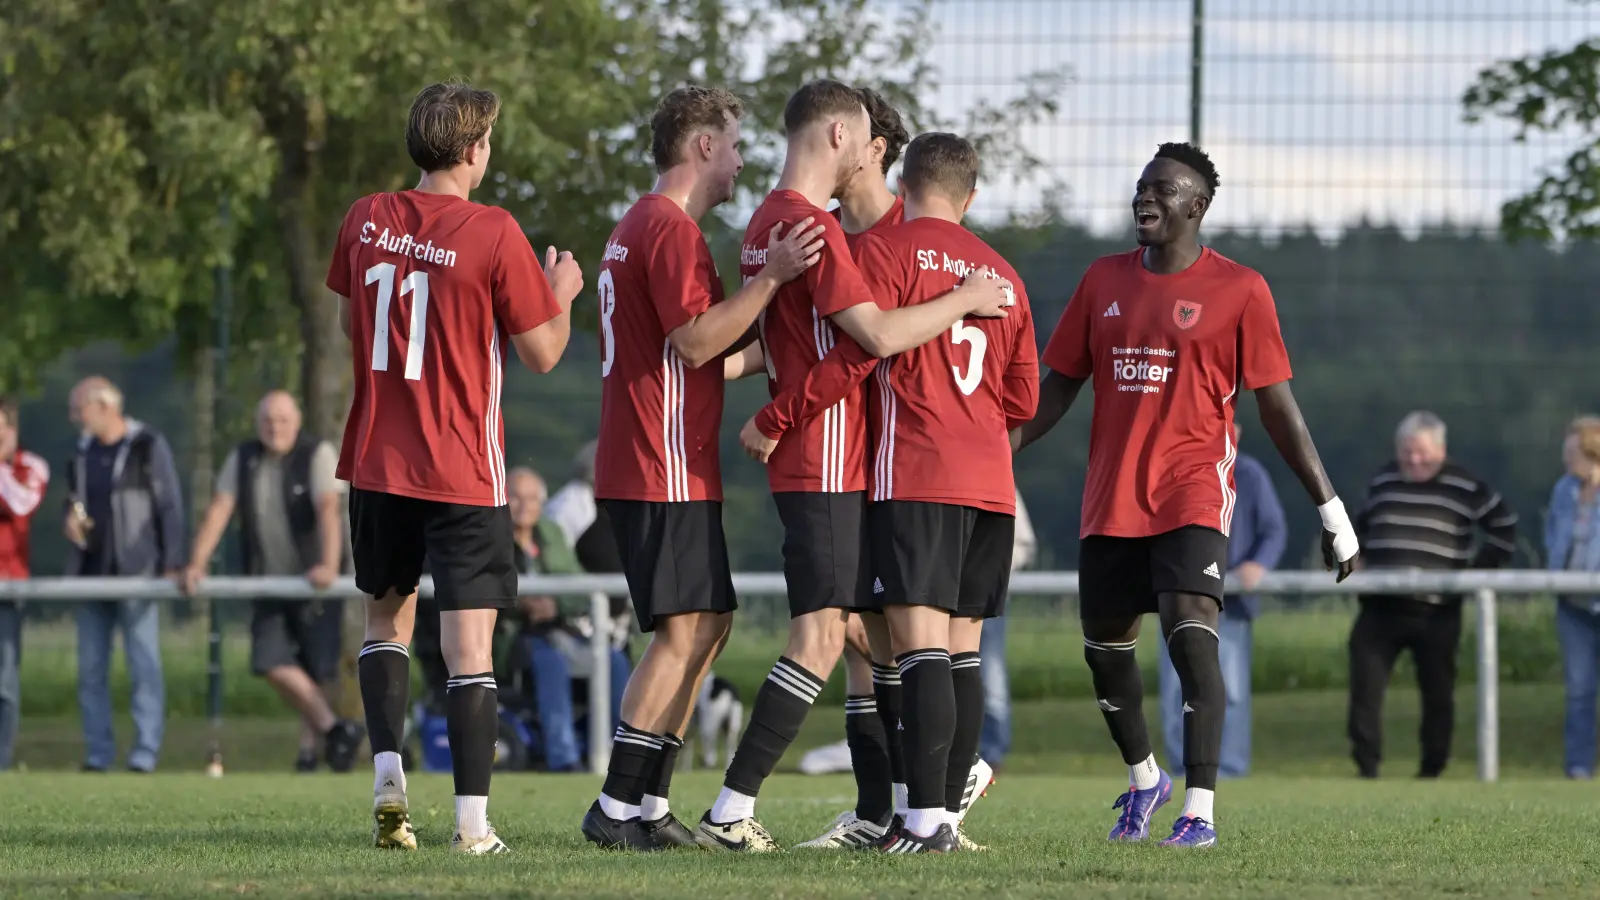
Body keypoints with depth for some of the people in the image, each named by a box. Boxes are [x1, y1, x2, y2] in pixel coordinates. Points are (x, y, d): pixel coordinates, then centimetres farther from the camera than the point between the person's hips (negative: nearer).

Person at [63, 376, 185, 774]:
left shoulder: (149, 448, -4)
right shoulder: (82, 451, 13)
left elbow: (171, 508, -5)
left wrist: (172, 564, -12)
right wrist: (70, 519, 1)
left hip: (137, 574, -6)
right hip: (92, 573, 6)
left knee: (144, 664, -5)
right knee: (91, 669, 5)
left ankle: (145, 755, -3)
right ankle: (98, 754, 10)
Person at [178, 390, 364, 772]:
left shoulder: (318, 455, -9)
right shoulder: (242, 459, 5)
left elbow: (329, 510, -22)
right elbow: (219, 510, -1)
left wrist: (329, 565, -36)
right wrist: (197, 564, -12)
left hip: (314, 582, -4)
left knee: (316, 666, -2)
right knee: (272, 661, -12)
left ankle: (309, 747, 10)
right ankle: (333, 727, -4)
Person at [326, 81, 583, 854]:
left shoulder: (366, 220, 1)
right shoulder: (494, 234, -13)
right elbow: (542, 353, -6)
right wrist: (561, 294, 12)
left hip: (377, 465, 5)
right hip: (463, 472, -5)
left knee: (387, 617, 22)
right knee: (469, 643, -4)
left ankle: (387, 775, 8)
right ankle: (472, 823, -8)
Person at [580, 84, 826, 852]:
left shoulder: (642, 226, 21)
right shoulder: (671, 228, -13)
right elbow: (696, 339, -21)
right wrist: (770, 277, -22)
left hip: (661, 468, 11)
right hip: (666, 474, -11)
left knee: (708, 623, 12)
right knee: (684, 633, -11)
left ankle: (648, 808, 12)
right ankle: (617, 809, -12)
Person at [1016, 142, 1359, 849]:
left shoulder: (1238, 290, -2)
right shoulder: (1105, 280, 11)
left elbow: (1277, 405, -1)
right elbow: (1059, 385, 16)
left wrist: (1330, 507, -4)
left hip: (1193, 490, -5)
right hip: (1110, 499, 5)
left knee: (1190, 632, -21)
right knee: (1105, 647, 11)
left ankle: (1200, 810, -20)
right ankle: (1144, 779, 37)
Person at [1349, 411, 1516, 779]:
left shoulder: (1466, 488, -1)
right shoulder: (1382, 482, 11)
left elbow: (1504, 530, 7)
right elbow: (1362, 526, 30)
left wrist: (1475, 573, 0)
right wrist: (1364, 562, 15)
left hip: (1436, 611, -3)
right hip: (1379, 608, 3)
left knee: (1437, 693, 5)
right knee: (1364, 686, -7)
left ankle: (1433, 769, 16)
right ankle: (1366, 766, -4)